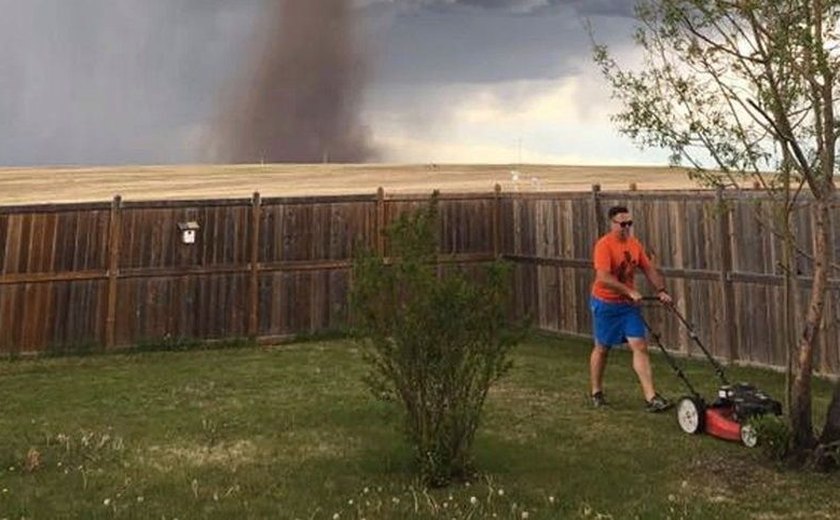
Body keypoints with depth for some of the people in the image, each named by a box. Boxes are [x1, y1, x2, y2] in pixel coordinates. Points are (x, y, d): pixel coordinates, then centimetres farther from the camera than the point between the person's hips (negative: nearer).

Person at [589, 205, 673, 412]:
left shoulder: (635, 244, 3)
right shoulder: (604, 245, -19)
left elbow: (650, 269, 7)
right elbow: (604, 277, -29)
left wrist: (661, 290, -7)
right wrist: (630, 291, -31)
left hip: (629, 304, 5)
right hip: (606, 304, -5)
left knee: (640, 347, -3)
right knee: (602, 348, 9)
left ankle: (651, 397, -4)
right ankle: (596, 393, 26)